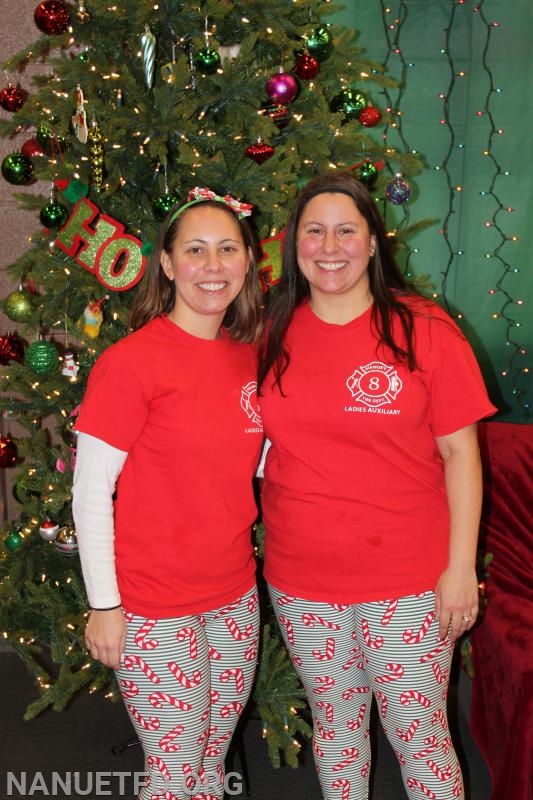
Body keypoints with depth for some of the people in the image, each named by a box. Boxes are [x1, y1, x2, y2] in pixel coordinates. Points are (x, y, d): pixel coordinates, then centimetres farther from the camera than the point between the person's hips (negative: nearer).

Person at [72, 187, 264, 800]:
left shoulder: (251, 355, 2)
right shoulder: (130, 362, -17)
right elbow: (90, 493, -14)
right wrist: (104, 605, -11)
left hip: (234, 595, 6)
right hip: (154, 608, -6)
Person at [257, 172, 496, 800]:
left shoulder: (424, 330, -8)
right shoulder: (274, 337, 2)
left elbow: (459, 452, -6)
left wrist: (460, 567, -9)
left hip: (408, 580, -3)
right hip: (301, 579, 3)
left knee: (419, 736, 8)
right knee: (335, 726, 20)